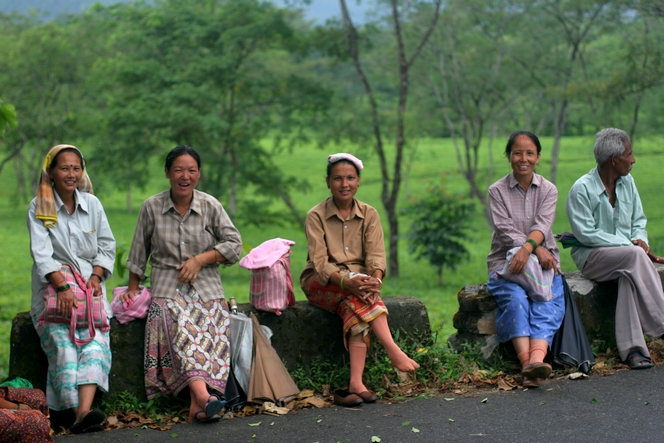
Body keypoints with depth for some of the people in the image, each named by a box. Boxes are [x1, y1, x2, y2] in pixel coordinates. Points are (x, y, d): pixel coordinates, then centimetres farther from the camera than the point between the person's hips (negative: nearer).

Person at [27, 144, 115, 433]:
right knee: (63, 344, -27)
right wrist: (63, 286, -23)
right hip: (52, 287, -2)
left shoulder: (92, 204, 10)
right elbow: (41, 253, -10)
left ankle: (84, 411, -40)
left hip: (89, 285, 2)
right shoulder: (39, 208, 0)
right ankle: (78, 413, -35)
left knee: (94, 342, -24)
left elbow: (107, 246, 14)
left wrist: (96, 276, -5)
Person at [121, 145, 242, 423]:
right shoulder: (151, 208, 7)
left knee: (213, 330, -29)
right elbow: (139, 252, 16)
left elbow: (234, 244, 4)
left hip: (207, 288, 1)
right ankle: (202, 394, -52)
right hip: (168, 289, -1)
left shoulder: (211, 206, 7)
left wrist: (200, 259, -6)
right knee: (180, 325, -33)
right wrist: (133, 289, 14)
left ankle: (198, 404, -44)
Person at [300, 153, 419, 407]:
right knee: (358, 300, -35)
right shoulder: (316, 216, -4)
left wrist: (375, 280, -29)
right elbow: (319, 262, -14)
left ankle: (356, 383, -45)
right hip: (322, 283, -1)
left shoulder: (369, 214, 5)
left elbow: (376, 255, -6)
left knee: (355, 307, -34)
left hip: (359, 280, 2)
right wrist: (345, 281, -32)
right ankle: (394, 352, -40)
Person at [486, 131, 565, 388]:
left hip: (543, 261, 1)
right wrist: (538, 250, -22)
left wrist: (527, 247, -31)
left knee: (546, 304, -28)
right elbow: (505, 230, -7)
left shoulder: (548, 190, 9)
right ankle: (526, 365, -44)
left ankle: (537, 360, -50)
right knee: (516, 299, -31)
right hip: (505, 262, -1)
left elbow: (543, 225, -9)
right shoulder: (497, 191, 5)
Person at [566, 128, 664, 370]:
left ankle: (632, 349, -35)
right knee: (635, 256, -34)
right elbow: (586, 234, -16)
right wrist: (629, 245, -19)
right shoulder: (582, 189, -11)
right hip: (591, 257, -5)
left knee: (629, 276, -32)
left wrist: (639, 239, -7)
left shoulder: (627, 182, 9)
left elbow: (638, 220, 16)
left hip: (625, 255, 5)